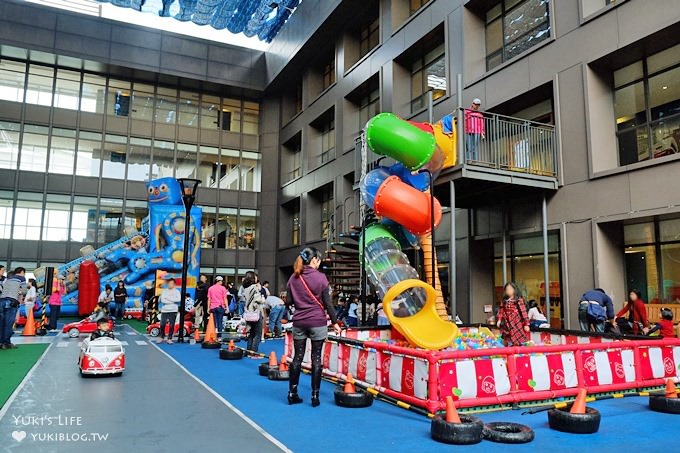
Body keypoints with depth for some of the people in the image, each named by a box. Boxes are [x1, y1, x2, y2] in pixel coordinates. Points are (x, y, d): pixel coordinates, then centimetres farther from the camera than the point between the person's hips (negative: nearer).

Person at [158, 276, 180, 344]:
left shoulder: (176, 291, 4)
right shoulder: (164, 291, 7)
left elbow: (178, 299, -12)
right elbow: (162, 300, -6)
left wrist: (168, 298, -12)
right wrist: (172, 301, -12)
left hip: (173, 311, -1)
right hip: (164, 310, 1)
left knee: (171, 325, -1)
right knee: (162, 324, -1)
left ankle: (169, 339, 9)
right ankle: (162, 337, 18)